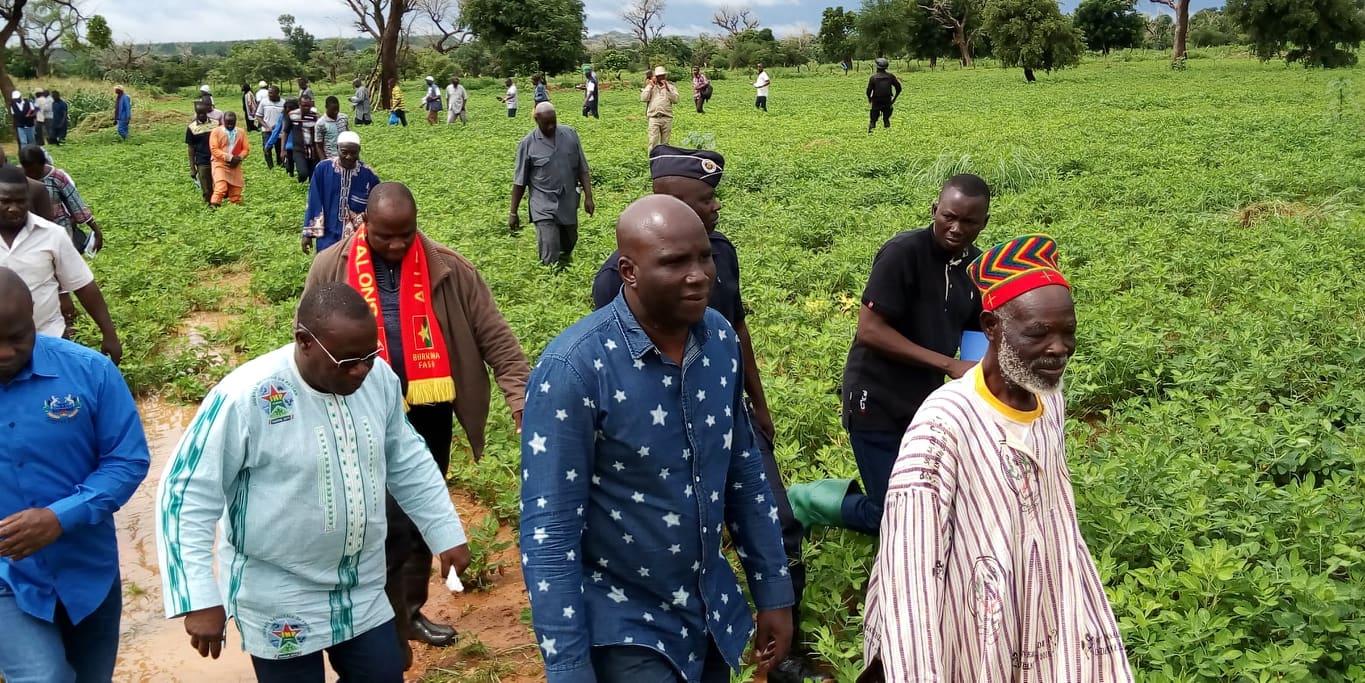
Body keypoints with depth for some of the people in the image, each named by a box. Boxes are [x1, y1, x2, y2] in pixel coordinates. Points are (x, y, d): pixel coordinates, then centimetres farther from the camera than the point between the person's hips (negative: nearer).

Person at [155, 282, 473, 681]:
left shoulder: (379, 378, -8)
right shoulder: (244, 399, -24)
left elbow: (407, 464, 8)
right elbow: (187, 496, -18)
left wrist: (447, 533, 10)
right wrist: (200, 599, -22)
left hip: (363, 592, 5)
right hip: (280, 605, -5)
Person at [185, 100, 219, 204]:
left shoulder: (215, 124, 3)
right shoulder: (191, 128, 0)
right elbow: (190, 148, 3)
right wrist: (192, 168, 0)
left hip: (216, 160, 1)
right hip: (202, 163, -1)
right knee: (207, 191, 2)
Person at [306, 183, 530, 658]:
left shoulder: (448, 270, -6)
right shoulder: (331, 269, -6)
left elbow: (496, 337, -7)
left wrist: (522, 401, -17)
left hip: (429, 417, 3)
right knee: (391, 525, -3)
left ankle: (410, 611, 35)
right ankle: (388, 625, 12)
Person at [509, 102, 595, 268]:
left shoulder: (570, 134, 1)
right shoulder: (528, 143, -7)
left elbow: (582, 170, 6)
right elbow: (519, 181, -2)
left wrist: (588, 197, -2)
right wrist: (513, 212, -2)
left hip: (569, 204, 4)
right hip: (544, 207, -4)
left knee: (568, 246, 19)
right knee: (550, 258, -12)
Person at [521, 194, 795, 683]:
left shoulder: (720, 339, -5)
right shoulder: (574, 367, -23)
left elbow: (744, 474, 6)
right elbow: (549, 533, -20)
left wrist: (773, 593, 9)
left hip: (716, 614, 6)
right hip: (623, 630, -6)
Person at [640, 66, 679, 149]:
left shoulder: (670, 87, 11)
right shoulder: (650, 86, 13)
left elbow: (675, 100, -5)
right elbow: (643, 98, -2)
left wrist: (667, 88, -11)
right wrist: (651, 86, -3)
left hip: (667, 118, 1)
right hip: (654, 118, -1)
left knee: (665, 143, 5)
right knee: (653, 142, -9)